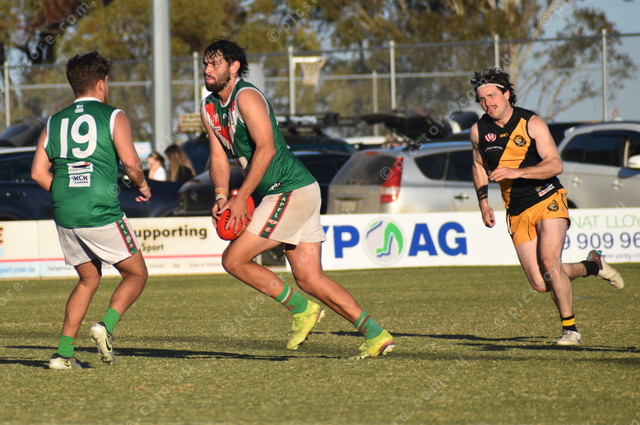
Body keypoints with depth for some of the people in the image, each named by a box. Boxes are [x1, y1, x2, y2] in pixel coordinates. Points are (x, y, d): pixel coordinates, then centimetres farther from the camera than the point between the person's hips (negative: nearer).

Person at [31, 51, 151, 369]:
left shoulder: (55, 122, 13)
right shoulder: (113, 117, 0)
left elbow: (39, 172, 8)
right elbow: (130, 162, -11)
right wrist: (142, 186, 8)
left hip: (64, 215, 5)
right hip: (102, 213, -5)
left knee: (89, 279, 20)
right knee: (136, 274, 11)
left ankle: (64, 352, 9)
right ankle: (106, 325, -13)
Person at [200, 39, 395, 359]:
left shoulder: (246, 97, -12)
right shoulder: (209, 108, 15)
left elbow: (265, 148, -21)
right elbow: (218, 157, 15)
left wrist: (241, 198, -21)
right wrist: (221, 197, -3)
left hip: (292, 192, -9)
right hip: (298, 192, 9)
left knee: (234, 259, -8)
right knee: (309, 278, 5)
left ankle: (301, 309, 1)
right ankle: (375, 335, 3)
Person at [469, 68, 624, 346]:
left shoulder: (532, 123, -9)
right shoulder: (479, 131, 3)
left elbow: (555, 165, -17)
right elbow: (479, 166, 21)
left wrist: (516, 172, -29)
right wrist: (483, 203, 10)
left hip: (548, 201, -4)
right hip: (517, 213, 4)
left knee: (549, 261, -24)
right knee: (540, 283, -5)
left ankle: (570, 330, -11)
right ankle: (592, 266, 23)